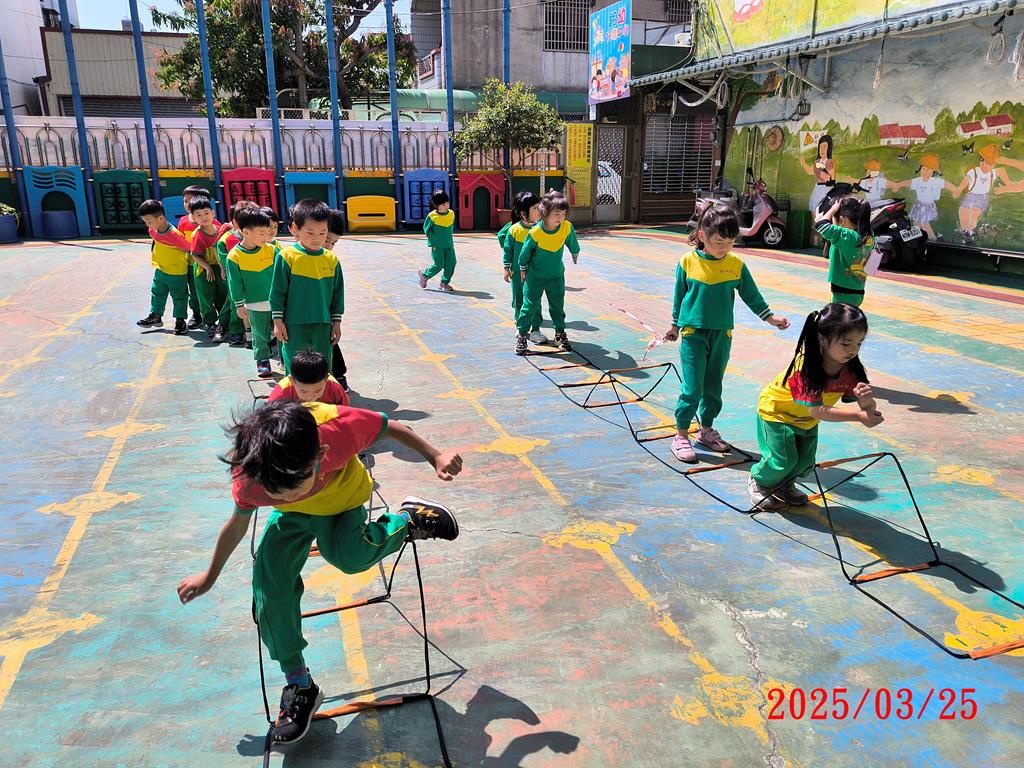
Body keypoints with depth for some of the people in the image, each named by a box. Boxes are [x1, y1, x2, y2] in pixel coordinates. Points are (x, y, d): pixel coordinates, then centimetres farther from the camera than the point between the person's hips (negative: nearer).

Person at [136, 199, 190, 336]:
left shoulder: (175, 235, -30)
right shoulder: (153, 230, -6)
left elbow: (188, 249, -20)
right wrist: (153, 254, 20)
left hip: (177, 273, -8)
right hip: (160, 270, 8)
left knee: (179, 297, 6)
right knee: (157, 293, 19)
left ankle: (180, 321, 17)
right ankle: (156, 316, 34)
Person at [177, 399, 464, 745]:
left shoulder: (339, 426, -44)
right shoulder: (248, 475, -33)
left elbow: (391, 427, -23)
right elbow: (237, 525, -10)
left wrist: (436, 457, -12)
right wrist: (210, 576, 5)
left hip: (344, 502, -2)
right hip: (292, 516, 3)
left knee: (348, 557, -32)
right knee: (269, 592, -9)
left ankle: (410, 519, -1)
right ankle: (299, 686, 11)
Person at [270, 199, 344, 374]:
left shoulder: (332, 260, 2)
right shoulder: (287, 257, -8)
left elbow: (338, 293, 10)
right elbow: (277, 291, -3)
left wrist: (336, 322, 10)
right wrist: (278, 321, -4)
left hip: (323, 325, 3)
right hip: (294, 325, -3)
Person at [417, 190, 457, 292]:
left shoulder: (451, 214, 2)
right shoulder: (432, 216, -13)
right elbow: (426, 229, -2)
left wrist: (448, 238, 11)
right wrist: (435, 238, -8)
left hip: (449, 244, 5)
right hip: (437, 245, -5)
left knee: (451, 263, -2)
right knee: (439, 264, -7)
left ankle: (445, 282, 14)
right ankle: (424, 274, 19)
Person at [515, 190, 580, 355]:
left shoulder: (567, 227, -18)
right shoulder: (535, 232, -25)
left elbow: (572, 243, 5)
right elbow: (525, 252, -8)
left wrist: (575, 254, 23)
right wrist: (523, 269, 4)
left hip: (557, 275, 3)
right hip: (535, 276, -3)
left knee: (558, 305, 13)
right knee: (530, 305, 3)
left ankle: (560, 333, 28)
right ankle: (521, 335, 14)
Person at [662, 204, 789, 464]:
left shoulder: (736, 264, -2)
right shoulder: (688, 262, -8)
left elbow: (751, 295, 8)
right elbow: (679, 296, 3)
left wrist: (771, 317, 3)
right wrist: (674, 326, 11)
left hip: (722, 334, 3)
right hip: (693, 333, -3)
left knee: (714, 386, 13)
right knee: (692, 388, -6)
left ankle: (706, 430, 29)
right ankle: (681, 435, 6)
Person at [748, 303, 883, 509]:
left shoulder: (850, 368, -20)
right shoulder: (806, 366, -38)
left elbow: (868, 409, -21)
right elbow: (816, 410, -39)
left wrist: (866, 401, -46)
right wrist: (858, 415, -45)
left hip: (806, 419, 6)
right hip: (776, 410, -6)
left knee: (805, 461, 6)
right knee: (784, 460, -9)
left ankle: (784, 486, 36)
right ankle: (758, 481, 21)